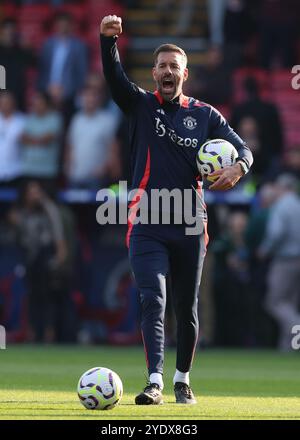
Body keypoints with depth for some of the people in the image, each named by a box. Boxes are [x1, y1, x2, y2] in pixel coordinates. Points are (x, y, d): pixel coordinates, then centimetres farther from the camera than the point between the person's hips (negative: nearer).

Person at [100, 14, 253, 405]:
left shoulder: (204, 114, 9)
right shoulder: (141, 105, 6)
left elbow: (242, 148, 5)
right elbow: (114, 77, -12)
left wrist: (237, 168, -20)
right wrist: (109, 40, -30)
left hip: (191, 225, 2)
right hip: (147, 224, -2)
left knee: (187, 308, 10)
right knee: (153, 301, -15)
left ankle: (182, 379, 27)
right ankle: (155, 382, -23)